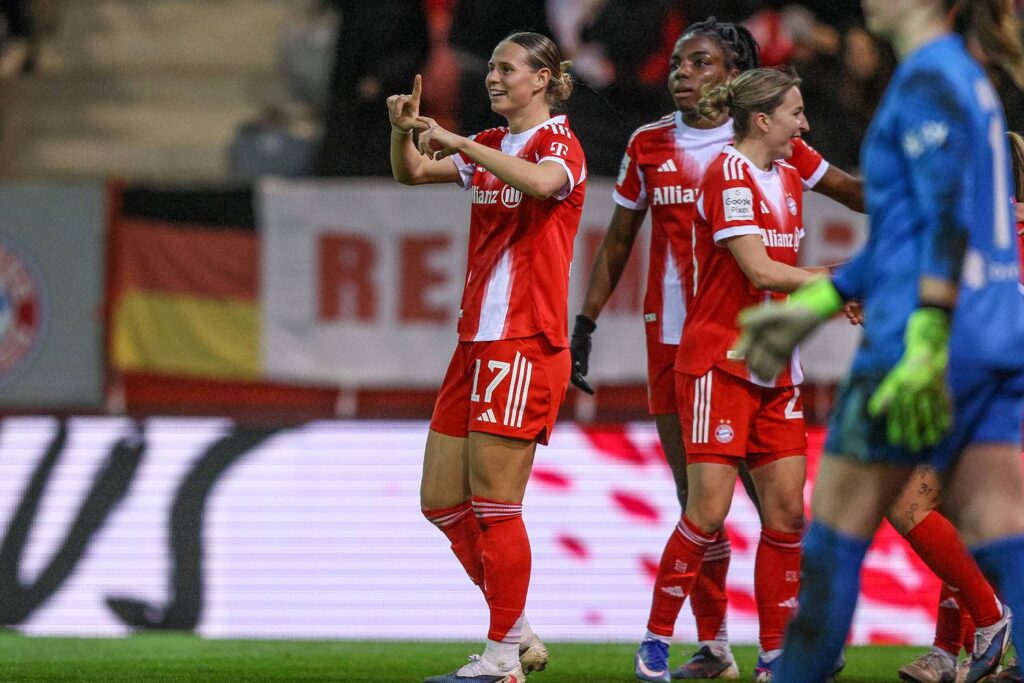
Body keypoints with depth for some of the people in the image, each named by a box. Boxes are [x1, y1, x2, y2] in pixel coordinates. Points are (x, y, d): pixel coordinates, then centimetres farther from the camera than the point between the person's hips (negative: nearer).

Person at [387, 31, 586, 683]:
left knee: (494, 504, -8)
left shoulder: (560, 144, -8)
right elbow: (411, 173, 18)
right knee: (441, 500, 8)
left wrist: (455, 141, -28)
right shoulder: (490, 145, 17)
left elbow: (541, 182, -30)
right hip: (476, 339, 9)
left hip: (526, 343, -9)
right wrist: (405, 128, -2)